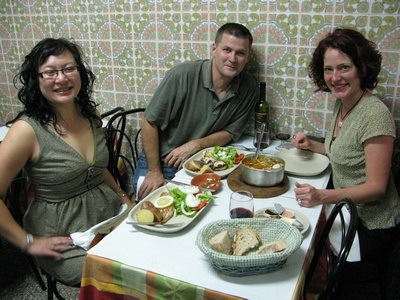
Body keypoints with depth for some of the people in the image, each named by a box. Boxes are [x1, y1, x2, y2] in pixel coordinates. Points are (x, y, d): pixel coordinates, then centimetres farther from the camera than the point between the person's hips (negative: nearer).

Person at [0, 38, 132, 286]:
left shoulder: (92, 115, 2)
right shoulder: (27, 130, -17)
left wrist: (123, 197, 11)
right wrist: (30, 242, -13)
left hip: (111, 213, 6)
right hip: (66, 238, -6)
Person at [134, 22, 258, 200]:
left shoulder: (249, 87, -7)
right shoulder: (183, 76, -19)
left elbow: (230, 132, 1)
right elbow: (150, 122, -13)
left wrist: (196, 144, -17)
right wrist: (154, 171, -13)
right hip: (161, 161, -3)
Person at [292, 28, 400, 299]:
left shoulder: (375, 114, -28)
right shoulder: (342, 104, 0)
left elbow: (376, 187, -27)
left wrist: (323, 196, -40)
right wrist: (312, 146, 1)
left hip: (370, 226, -8)